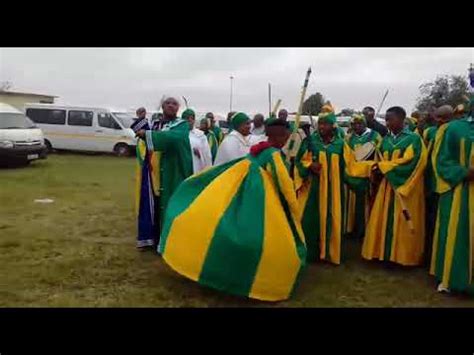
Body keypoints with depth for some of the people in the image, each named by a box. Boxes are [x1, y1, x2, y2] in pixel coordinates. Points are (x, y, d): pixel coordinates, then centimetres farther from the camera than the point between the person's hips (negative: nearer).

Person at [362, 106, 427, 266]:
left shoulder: (414, 138, -6)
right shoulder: (386, 140, 11)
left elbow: (409, 162, -17)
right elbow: (379, 161, 12)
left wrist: (382, 166, -15)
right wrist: (377, 170, -11)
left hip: (406, 188, -5)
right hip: (387, 186, 5)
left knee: (403, 224, 1)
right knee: (384, 221, 6)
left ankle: (403, 256, 13)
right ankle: (385, 253, 16)